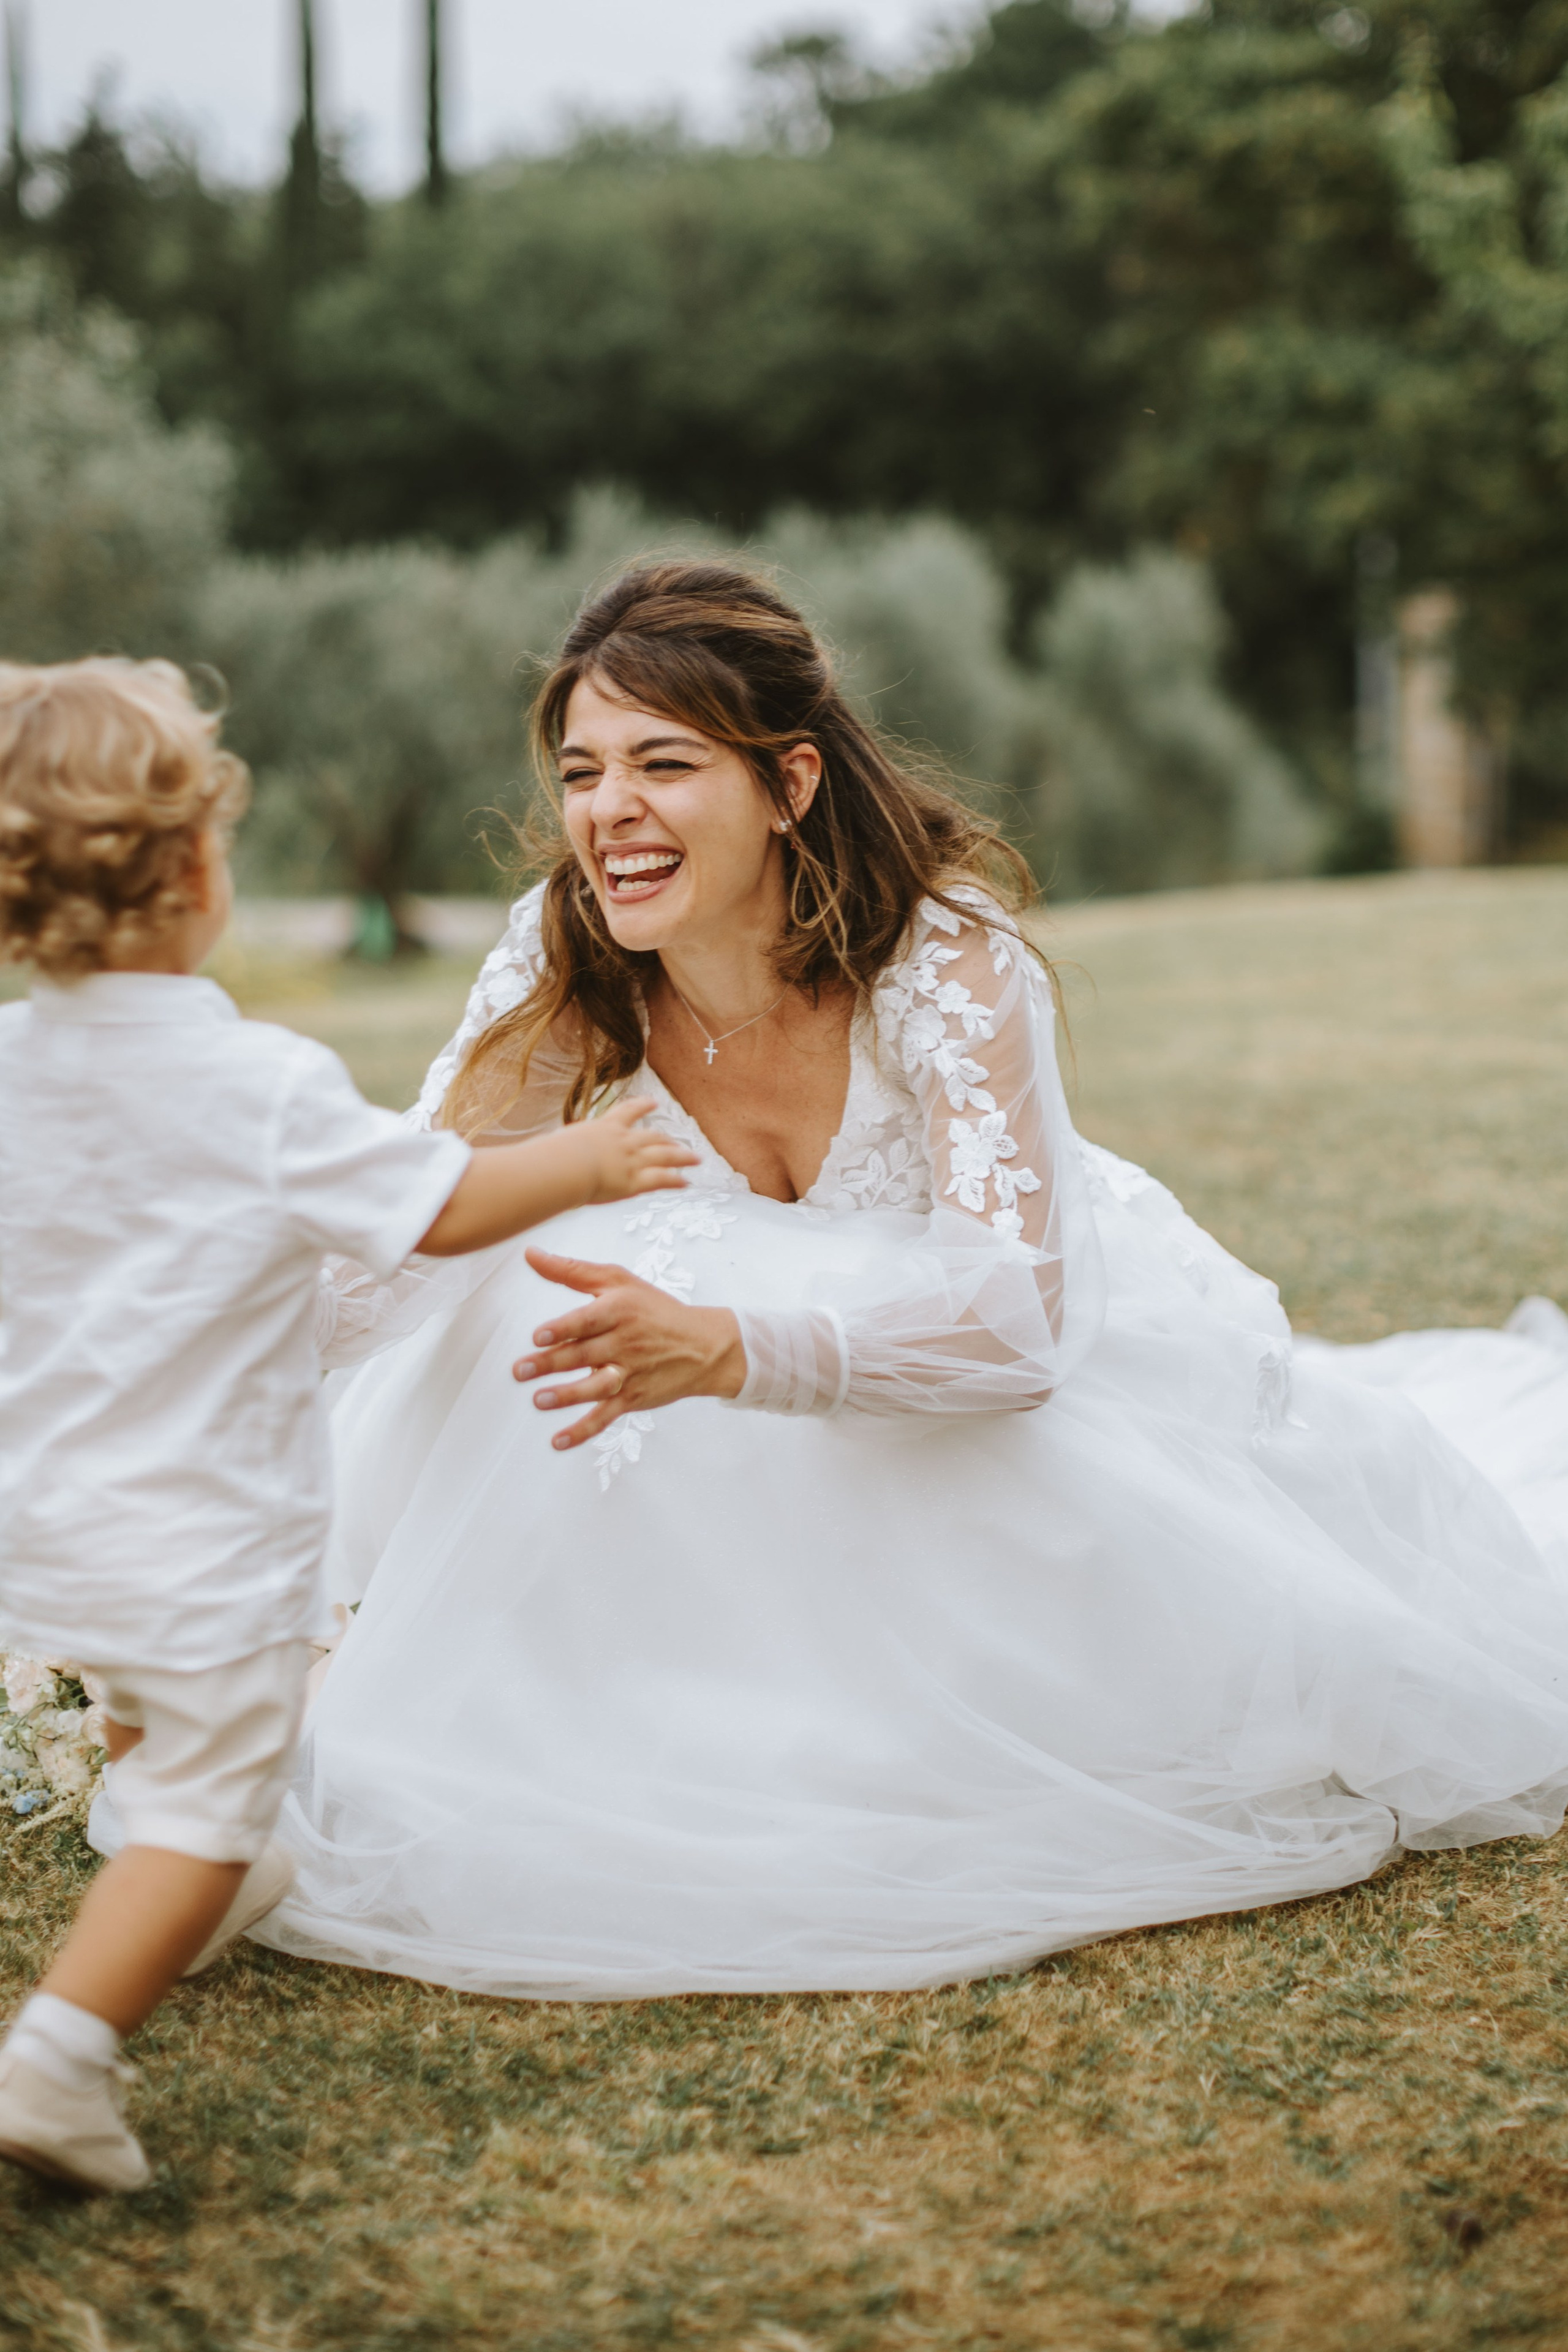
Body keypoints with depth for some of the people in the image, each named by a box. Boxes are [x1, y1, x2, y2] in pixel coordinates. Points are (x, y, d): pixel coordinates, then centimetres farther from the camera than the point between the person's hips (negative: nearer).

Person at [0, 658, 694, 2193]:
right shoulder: (263, 1088, -22)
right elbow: (441, 1211, -14)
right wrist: (583, 1162, 1)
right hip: (207, 1538, -8)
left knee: (150, 1721, 32)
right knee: (208, 1802, 0)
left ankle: (184, 1905, 54)